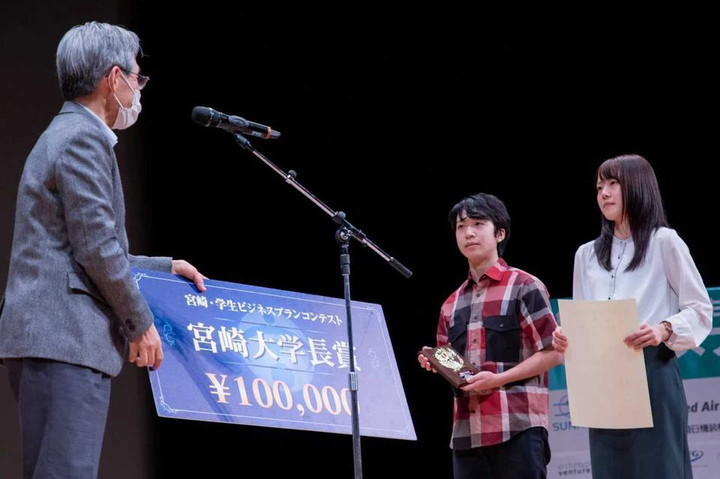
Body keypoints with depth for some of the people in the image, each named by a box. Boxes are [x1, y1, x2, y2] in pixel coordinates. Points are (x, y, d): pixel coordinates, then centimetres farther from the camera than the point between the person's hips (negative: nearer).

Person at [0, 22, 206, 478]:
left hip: (44, 337, 11)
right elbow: (97, 248, -14)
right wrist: (141, 323, -5)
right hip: (64, 339, -11)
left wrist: (165, 267, 32)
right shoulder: (84, 138, -8)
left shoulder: (64, 135, 25)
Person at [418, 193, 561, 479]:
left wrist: (498, 379, -14)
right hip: (467, 431, 6)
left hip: (518, 425, -6)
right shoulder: (452, 305, 18)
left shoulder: (524, 287, 0)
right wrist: (435, 365, 1)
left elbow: (553, 353, -4)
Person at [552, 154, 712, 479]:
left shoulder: (664, 242, 1)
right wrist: (565, 339, -2)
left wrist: (665, 330, -21)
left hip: (653, 378, -5)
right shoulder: (587, 254, 18)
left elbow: (701, 309, -2)